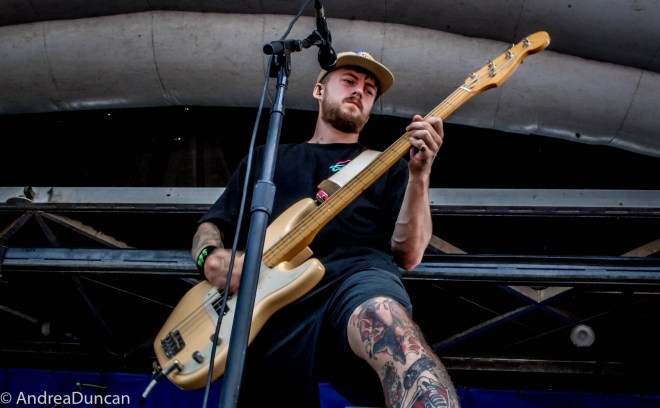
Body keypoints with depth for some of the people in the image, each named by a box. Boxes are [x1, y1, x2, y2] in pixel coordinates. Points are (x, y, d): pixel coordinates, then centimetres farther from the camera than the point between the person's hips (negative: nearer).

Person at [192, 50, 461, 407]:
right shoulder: (265, 158, 28)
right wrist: (211, 258, 1)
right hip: (271, 301, 3)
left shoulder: (386, 165, 23)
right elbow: (210, 226, 26)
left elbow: (408, 254, 9)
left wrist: (419, 175, -6)